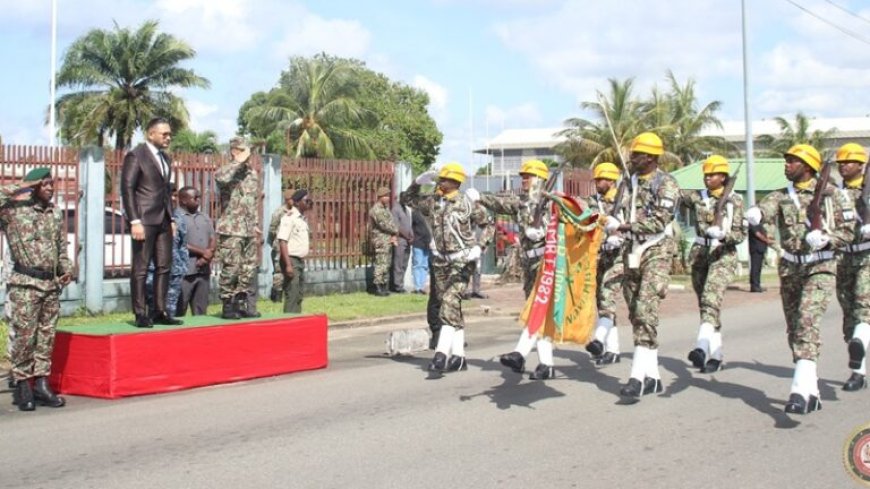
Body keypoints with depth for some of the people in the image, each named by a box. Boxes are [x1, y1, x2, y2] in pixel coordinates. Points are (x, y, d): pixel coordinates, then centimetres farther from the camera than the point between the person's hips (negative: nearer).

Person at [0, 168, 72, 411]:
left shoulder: (56, 213, 12)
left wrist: (66, 269, 7)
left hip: (51, 284, 5)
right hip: (25, 284, -5)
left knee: (47, 336, 8)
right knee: (24, 336, -2)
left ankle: (41, 384, 15)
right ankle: (23, 386, 8)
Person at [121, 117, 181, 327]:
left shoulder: (165, 158, 17)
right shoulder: (135, 156, -6)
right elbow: (127, 189, -11)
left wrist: (171, 218, 15)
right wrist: (134, 221, -17)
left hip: (163, 221, 8)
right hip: (144, 221, -8)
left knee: (164, 266, 7)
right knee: (141, 268, -3)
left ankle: (160, 312, 13)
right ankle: (140, 315, 2)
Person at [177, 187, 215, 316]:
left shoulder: (204, 218, 18)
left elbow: (213, 239, 13)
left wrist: (207, 256, -7)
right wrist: (203, 252, -13)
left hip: (203, 270, 6)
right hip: (184, 270, -6)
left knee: (201, 310, 9)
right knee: (179, 309, -6)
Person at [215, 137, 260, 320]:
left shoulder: (253, 173, 15)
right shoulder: (227, 171, -6)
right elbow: (220, 177, -33)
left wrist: (256, 224, 19)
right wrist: (239, 161, -22)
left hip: (249, 231, 7)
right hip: (231, 229, -7)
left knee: (248, 269, 8)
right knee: (230, 268, -6)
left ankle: (241, 304, 17)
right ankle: (227, 306, 2)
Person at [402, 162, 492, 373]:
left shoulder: (467, 204, -5)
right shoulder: (432, 201, 6)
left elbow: (489, 225, 3)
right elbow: (406, 199, 18)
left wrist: (479, 247, -9)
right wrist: (418, 182, 4)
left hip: (461, 261, -5)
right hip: (440, 262, 5)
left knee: (450, 302, -21)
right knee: (453, 309, 9)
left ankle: (441, 353, -27)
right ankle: (458, 357, 14)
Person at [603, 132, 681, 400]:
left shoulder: (666, 183, -7)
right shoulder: (632, 180, 14)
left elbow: (659, 222, -17)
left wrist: (623, 226, -20)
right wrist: (613, 222, 2)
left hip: (656, 250, -7)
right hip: (632, 251, 7)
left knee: (646, 310, -18)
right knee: (636, 313, 7)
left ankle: (638, 376, -23)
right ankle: (652, 376, 15)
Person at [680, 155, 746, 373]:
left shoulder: (734, 200, 1)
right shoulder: (696, 197, 9)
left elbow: (740, 233, -3)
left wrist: (722, 234, -23)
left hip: (723, 255, -5)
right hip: (700, 253, 5)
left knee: (711, 299, -24)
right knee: (704, 303, 8)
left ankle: (702, 347, -40)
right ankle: (716, 355, 17)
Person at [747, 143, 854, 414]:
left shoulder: (829, 194, 0)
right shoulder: (781, 196, 9)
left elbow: (847, 231, 1)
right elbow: (765, 208, -13)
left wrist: (825, 239, -19)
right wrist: (755, 214, -37)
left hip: (820, 267, -5)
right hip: (790, 268, 5)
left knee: (807, 321, -23)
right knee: (794, 330, 7)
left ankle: (801, 389, -30)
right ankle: (812, 391, 20)